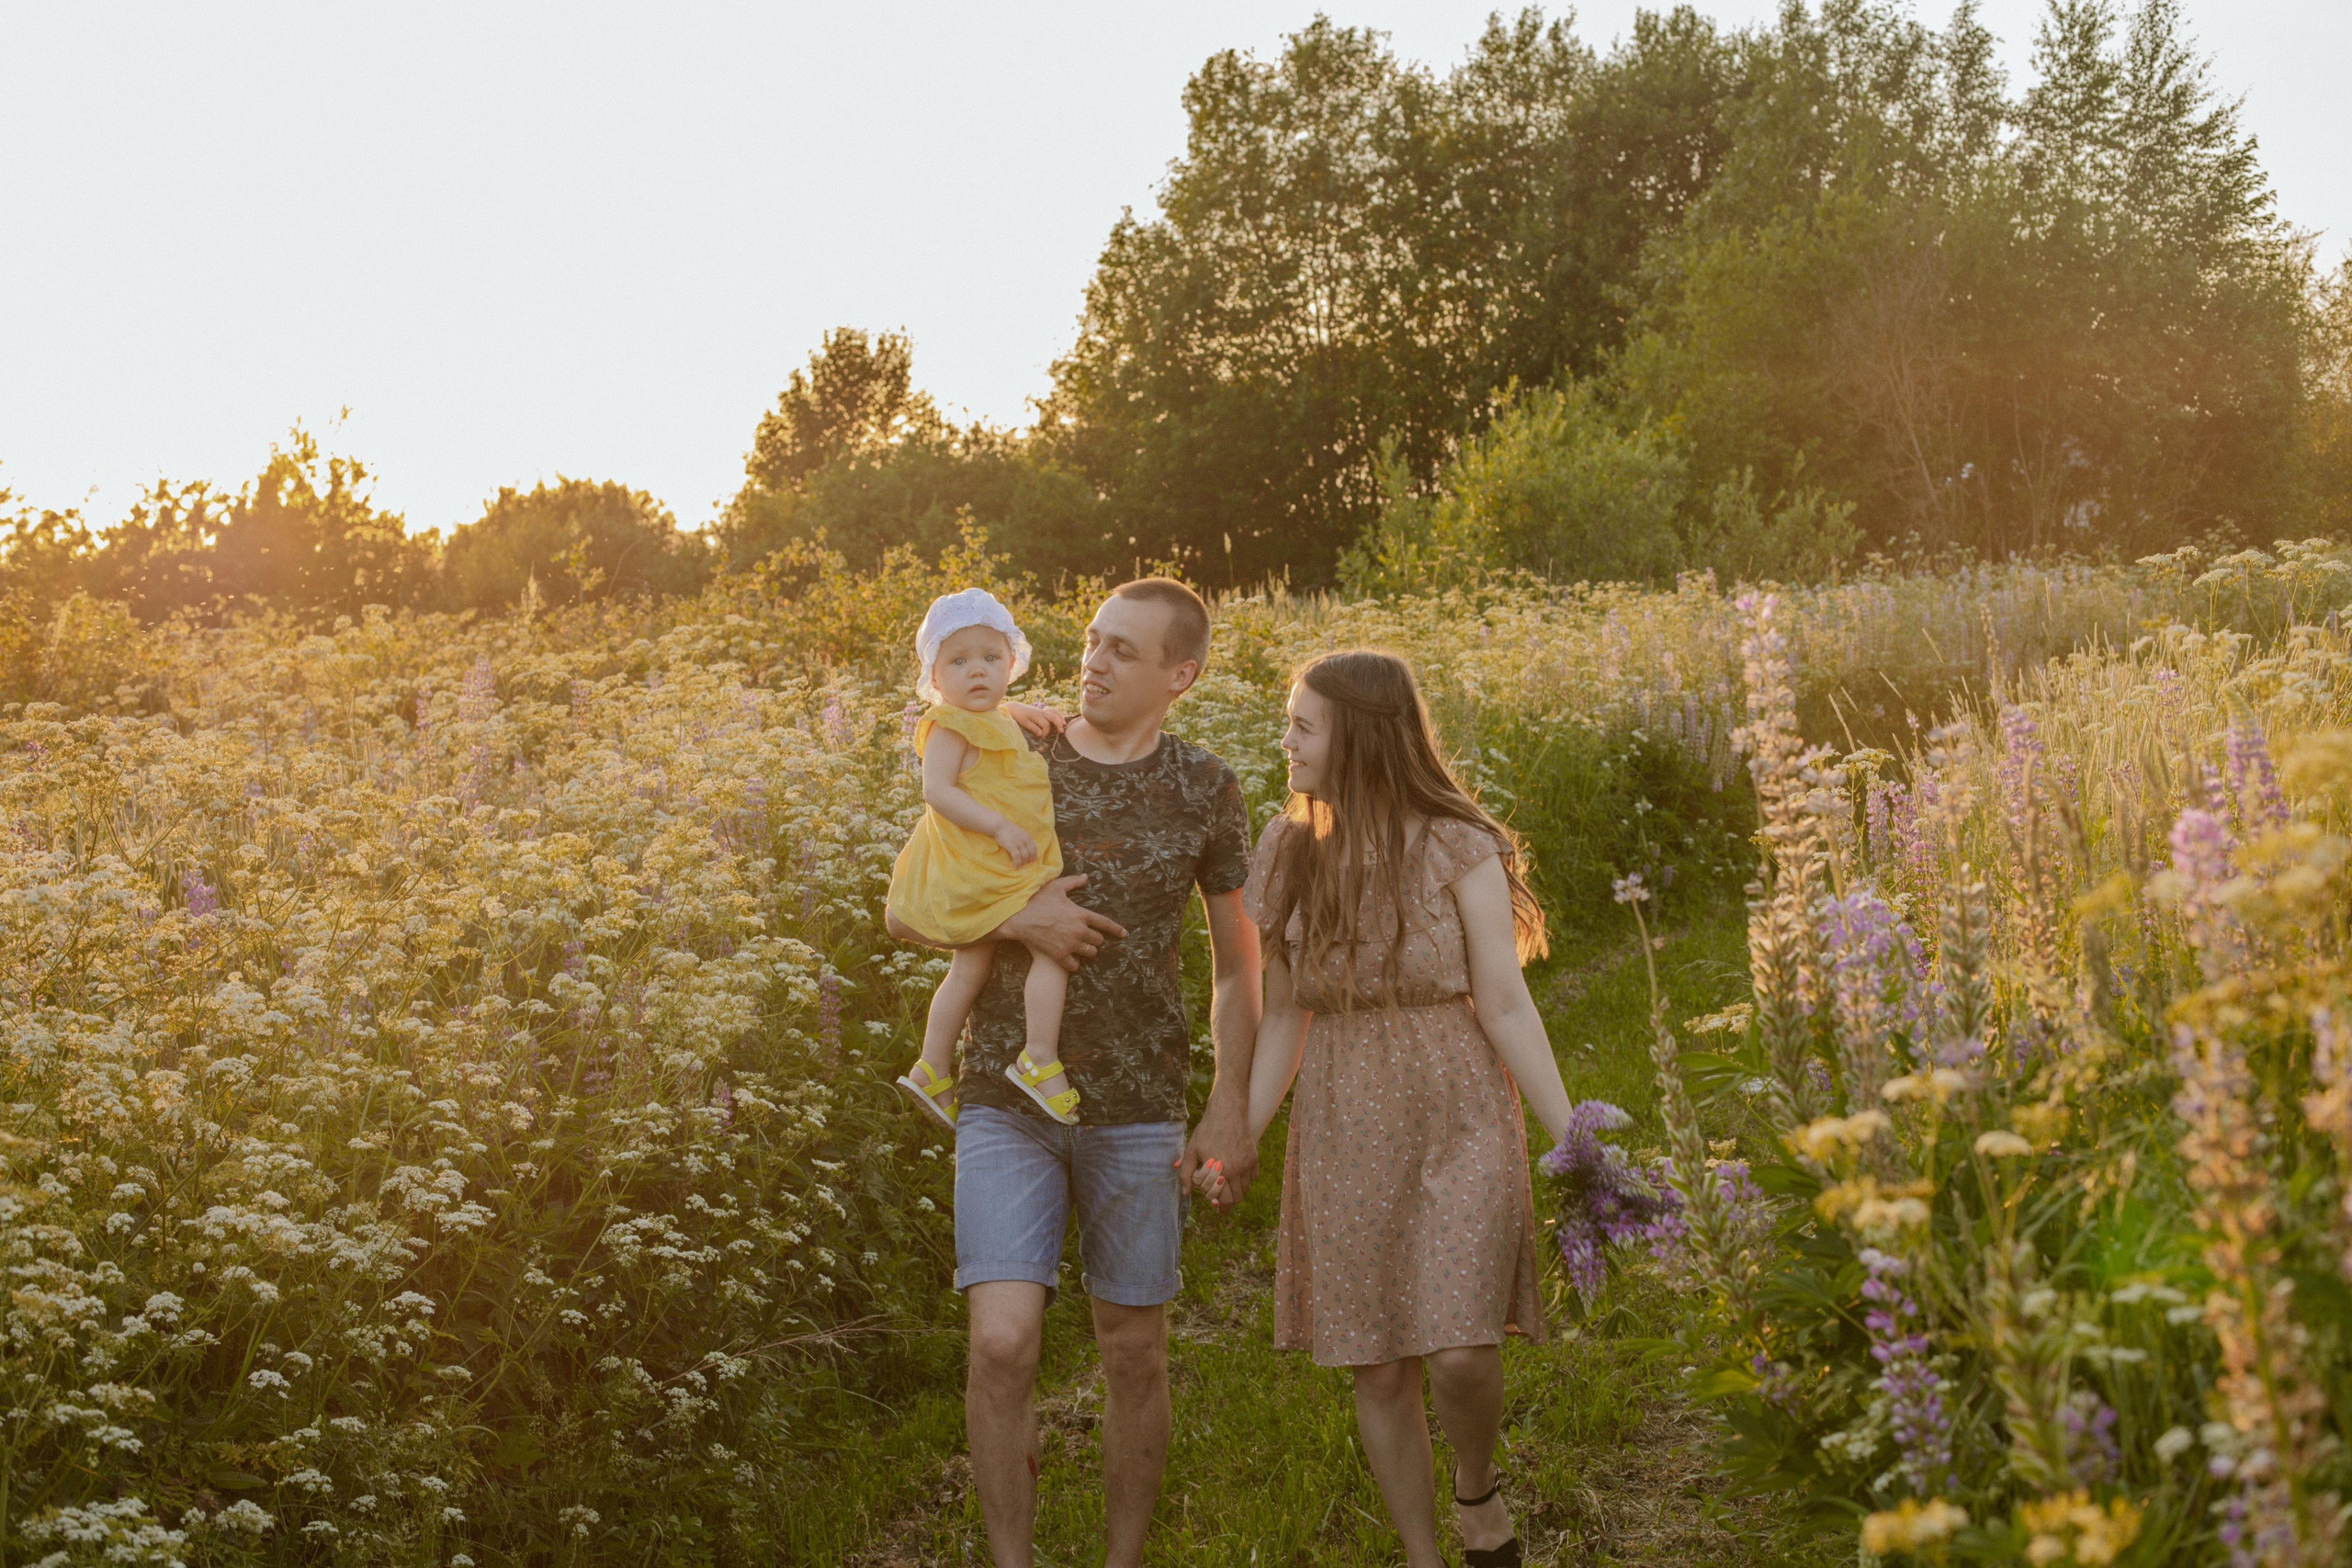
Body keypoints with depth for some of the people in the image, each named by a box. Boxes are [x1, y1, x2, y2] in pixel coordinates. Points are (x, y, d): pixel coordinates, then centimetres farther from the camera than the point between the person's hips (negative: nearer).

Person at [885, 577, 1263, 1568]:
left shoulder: (1203, 790, 1)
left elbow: (1238, 964, 9)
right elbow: (906, 915, 6)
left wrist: (1231, 1110, 0)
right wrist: (1013, 919, -13)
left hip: (1137, 1111, 1)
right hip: (1007, 1102, 0)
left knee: (1134, 1352, 8)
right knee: (1003, 1345, -11)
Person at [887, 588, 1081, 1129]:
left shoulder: (1000, 723, 15)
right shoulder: (949, 727, -14)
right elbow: (937, 790, -25)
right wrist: (1000, 826, -30)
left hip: (1000, 875, 10)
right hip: (976, 876, -10)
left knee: (972, 964, 17)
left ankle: (933, 1070, 27)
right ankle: (1040, 1060, -17)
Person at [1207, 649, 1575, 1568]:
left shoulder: (1457, 848, -7)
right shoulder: (1288, 855, 5)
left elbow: (1505, 1004, -7)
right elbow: (1284, 1018, 10)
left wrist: (1570, 1139, -12)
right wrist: (1237, 1143, 3)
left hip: (1460, 1122, -4)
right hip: (1343, 1136, 4)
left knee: (1460, 1352, -14)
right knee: (1377, 1366, 5)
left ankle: (1477, 1492, 19)